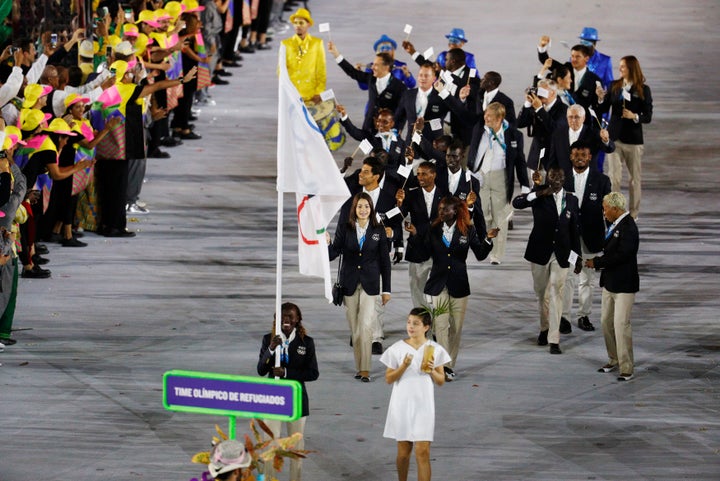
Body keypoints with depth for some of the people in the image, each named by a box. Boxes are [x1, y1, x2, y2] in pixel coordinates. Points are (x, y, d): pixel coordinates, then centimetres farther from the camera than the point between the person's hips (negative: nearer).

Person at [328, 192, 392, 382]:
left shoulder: (378, 230, 1)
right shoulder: (345, 228, 2)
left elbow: (384, 260, 5)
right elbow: (334, 253, -4)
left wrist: (386, 289, 5)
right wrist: (327, 244, -27)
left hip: (370, 284, -2)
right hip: (349, 284, 2)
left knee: (366, 326, -12)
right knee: (355, 329, 7)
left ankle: (365, 370, -10)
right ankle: (359, 367, 17)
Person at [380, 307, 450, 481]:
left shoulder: (435, 349, 1)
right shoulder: (397, 348, -1)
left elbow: (441, 381, 6)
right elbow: (388, 379, 0)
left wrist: (432, 371, -14)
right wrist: (403, 367, -16)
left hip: (423, 405, -1)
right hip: (402, 403, 1)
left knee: (423, 452, -8)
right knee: (403, 452, 8)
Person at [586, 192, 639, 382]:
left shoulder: (628, 228, -20)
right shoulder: (615, 225, 8)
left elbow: (621, 255, -25)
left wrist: (597, 263, -17)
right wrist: (598, 261, -1)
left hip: (624, 284, -10)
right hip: (610, 282, 10)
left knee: (621, 324, -7)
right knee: (606, 322, 15)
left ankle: (626, 368, -1)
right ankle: (614, 360, 28)